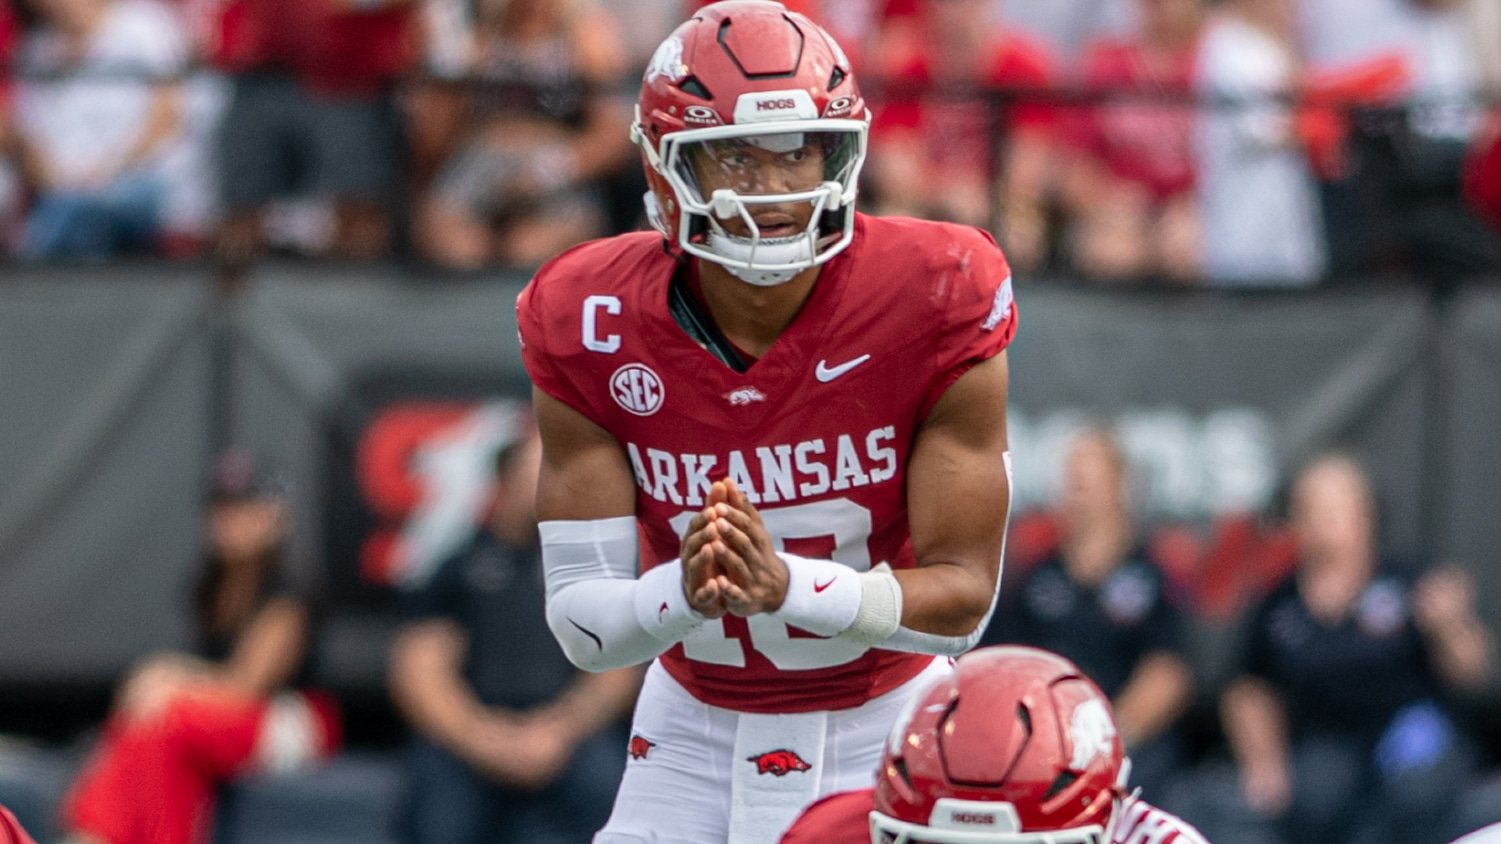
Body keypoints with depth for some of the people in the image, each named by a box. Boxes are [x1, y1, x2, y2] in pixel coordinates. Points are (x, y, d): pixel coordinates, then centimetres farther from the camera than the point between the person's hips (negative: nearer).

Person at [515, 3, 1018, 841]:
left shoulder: (935, 306, -21)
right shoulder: (595, 329, -16)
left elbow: (962, 597, -20)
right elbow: (581, 621, -15)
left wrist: (787, 585, -38)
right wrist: (683, 592, -38)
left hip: (886, 731, -1)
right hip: (695, 733, 1)